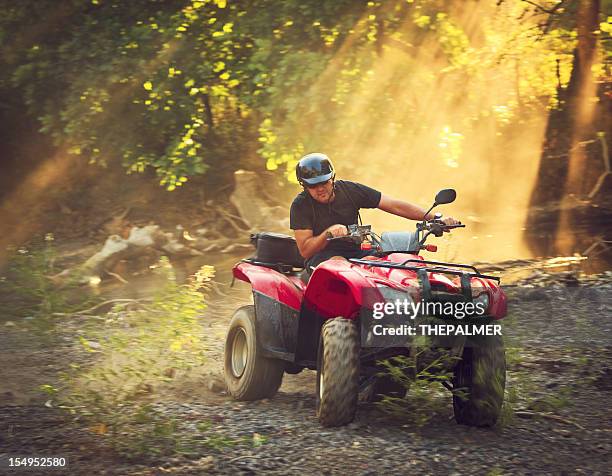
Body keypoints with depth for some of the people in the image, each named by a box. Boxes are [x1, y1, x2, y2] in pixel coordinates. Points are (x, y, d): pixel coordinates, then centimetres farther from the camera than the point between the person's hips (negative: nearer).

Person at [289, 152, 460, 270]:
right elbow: (304, 250, -10)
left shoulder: (350, 190, 0)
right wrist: (329, 232, -28)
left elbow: (395, 206, -2)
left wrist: (435, 219, -10)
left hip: (355, 253, 3)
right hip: (321, 256, -3)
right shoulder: (301, 205, -5)